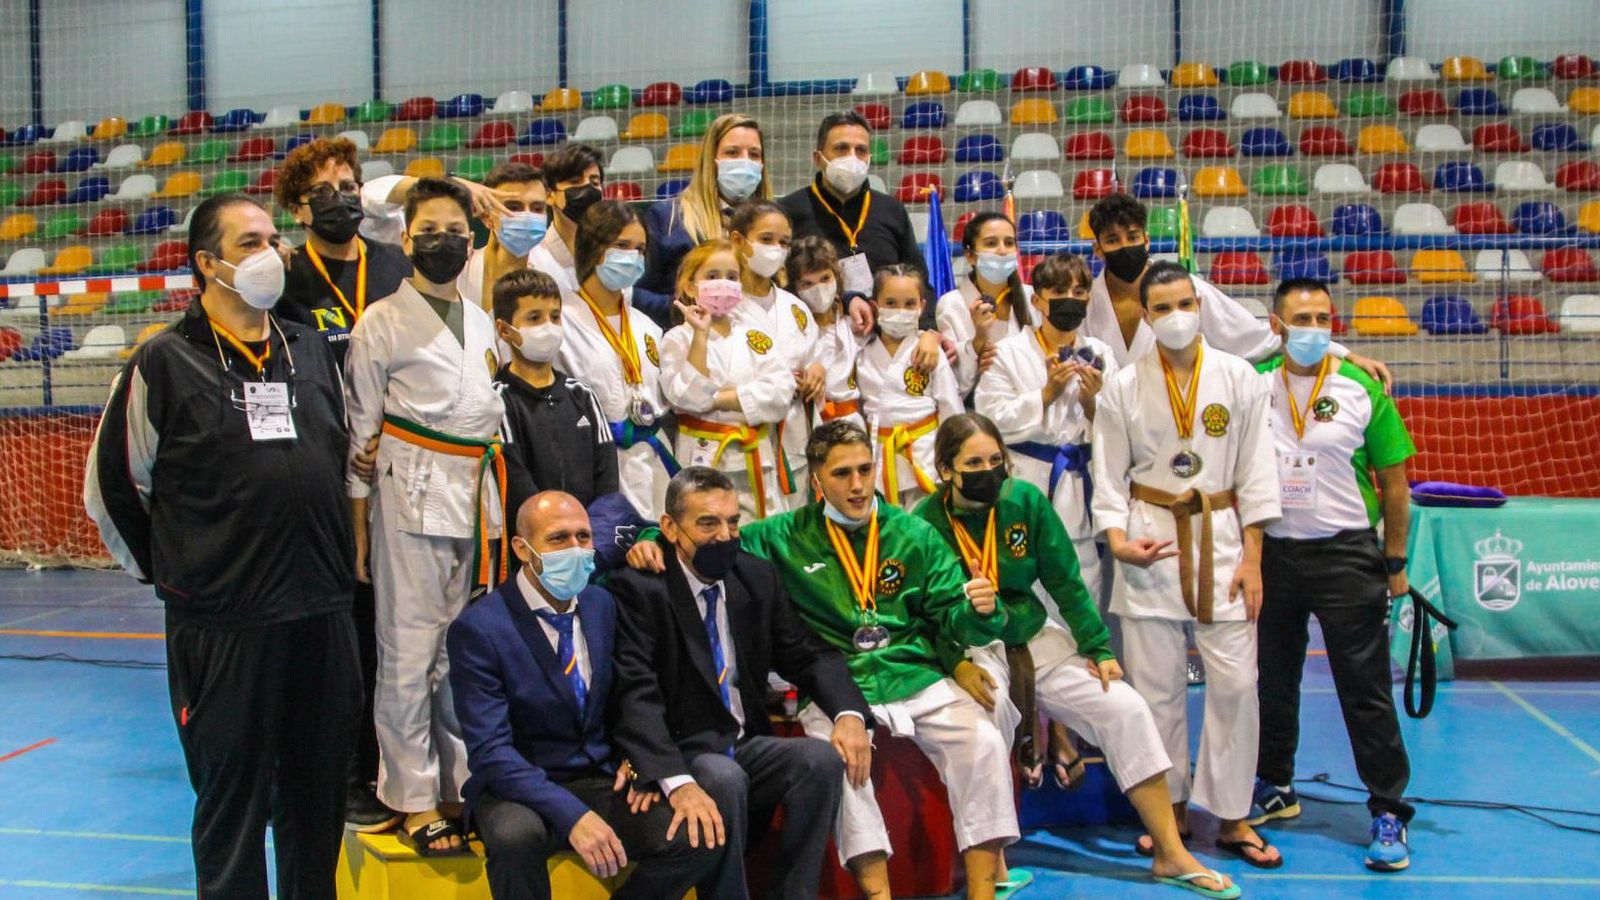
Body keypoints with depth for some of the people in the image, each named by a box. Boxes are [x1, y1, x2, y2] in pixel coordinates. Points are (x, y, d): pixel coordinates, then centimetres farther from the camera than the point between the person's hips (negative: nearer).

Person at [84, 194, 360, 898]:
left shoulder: (314, 351, 10)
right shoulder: (164, 364, -3)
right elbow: (111, 487, 3)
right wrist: (167, 572, 7)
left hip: (323, 613, 4)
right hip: (221, 622, -4)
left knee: (319, 790, 14)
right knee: (232, 798, 7)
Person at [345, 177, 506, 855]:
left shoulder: (483, 323, 17)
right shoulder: (382, 323, 1)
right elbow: (360, 433, 0)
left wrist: (498, 508, 15)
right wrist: (358, 527, -4)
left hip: (478, 499, 5)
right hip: (411, 495, -5)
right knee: (409, 652, -3)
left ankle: (462, 784, 21)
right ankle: (414, 799, 7)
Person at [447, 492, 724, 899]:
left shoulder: (603, 604, 4)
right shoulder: (478, 629, -14)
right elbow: (490, 750, -20)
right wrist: (573, 815, -32)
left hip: (602, 781, 4)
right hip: (520, 788, -4)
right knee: (516, 835, -38)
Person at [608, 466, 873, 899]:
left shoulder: (760, 577, 6)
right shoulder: (639, 587, -12)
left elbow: (808, 655, 9)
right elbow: (636, 695, -21)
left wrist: (849, 713, -13)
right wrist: (678, 782, -36)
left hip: (749, 744, 5)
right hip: (682, 751, -5)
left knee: (822, 758, -21)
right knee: (724, 779, -34)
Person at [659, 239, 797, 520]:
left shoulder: (755, 334, 10)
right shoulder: (678, 339, 1)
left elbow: (782, 392, -4)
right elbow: (688, 397, -15)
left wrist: (718, 399, -12)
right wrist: (701, 334, -17)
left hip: (759, 461, 3)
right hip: (706, 461, -3)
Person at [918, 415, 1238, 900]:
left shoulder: (1025, 500, -5)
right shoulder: (926, 522, -14)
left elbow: (1065, 582, 2)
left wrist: (1098, 649, 0)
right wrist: (956, 664, -26)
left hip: (1035, 640, 4)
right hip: (969, 652, -4)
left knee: (1125, 708, -8)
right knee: (989, 708, -36)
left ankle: (1171, 854, 6)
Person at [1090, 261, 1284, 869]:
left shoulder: (1238, 378, 1)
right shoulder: (1123, 387, 1)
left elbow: (1255, 472, 2)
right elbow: (1108, 476, 4)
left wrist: (1251, 558, -2)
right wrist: (1117, 541, -11)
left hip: (1222, 538, 0)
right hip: (1150, 542, 0)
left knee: (1235, 682, -1)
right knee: (1155, 685, 5)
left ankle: (1231, 817, 15)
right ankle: (1171, 809, 22)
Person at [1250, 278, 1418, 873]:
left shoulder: (1361, 391, -4)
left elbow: (1393, 484, 1)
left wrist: (1394, 562, 1)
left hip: (1346, 554, -3)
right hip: (1271, 551, 3)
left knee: (1365, 687, -1)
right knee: (1272, 679, 14)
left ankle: (1388, 812, 9)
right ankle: (1275, 789, 32)